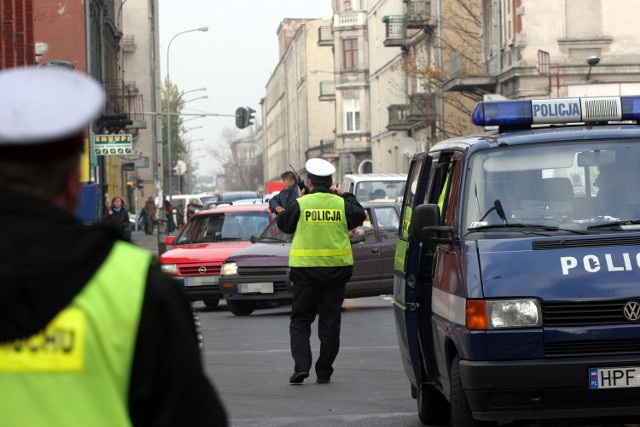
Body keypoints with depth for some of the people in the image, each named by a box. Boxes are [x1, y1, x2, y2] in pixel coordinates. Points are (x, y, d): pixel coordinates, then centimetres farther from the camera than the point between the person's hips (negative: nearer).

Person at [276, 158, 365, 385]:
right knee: (330, 321, 8)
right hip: (337, 267, 2)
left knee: (300, 320, 7)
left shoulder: (300, 204, -5)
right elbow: (359, 217, 17)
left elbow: (283, 224, 9)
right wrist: (346, 196, 26)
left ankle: (301, 365, -10)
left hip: (305, 268, -2)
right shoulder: (341, 204, 0)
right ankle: (324, 372, 8)